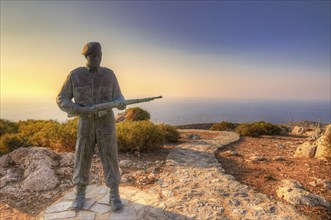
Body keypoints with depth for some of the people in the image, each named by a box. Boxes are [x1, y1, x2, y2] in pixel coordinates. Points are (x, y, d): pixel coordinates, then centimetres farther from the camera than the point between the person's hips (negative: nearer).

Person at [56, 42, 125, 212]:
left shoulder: (109, 75, 0)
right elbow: (62, 100, 0)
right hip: (85, 125, 1)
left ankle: (114, 196, 12)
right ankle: (80, 195, 26)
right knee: (82, 161, 5)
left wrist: (121, 104, -26)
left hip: (106, 123, 0)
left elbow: (117, 99, 1)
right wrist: (80, 110, -19)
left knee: (110, 160, -1)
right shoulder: (75, 75, -2)